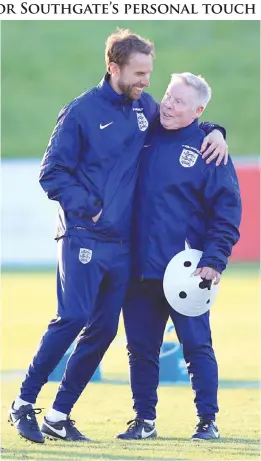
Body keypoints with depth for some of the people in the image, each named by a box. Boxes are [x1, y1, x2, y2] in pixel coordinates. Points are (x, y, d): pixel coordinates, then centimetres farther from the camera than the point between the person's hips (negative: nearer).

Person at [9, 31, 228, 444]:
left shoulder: (145, 108, 11)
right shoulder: (82, 111, -6)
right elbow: (52, 174, -5)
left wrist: (213, 131, 9)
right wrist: (87, 208, -15)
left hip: (122, 242, 6)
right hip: (83, 238, -6)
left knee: (104, 328, 3)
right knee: (73, 317, -17)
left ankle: (59, 415, 11)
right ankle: (24, 403, -6)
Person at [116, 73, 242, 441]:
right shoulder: (144, 136, 9)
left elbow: (227, 211, -3)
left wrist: (213, 262, -11)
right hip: (139, 269, 4)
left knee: (197, 346, -1)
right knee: (141, 348, 7)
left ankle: (208, 421, 7)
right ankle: (144, 420, 17)